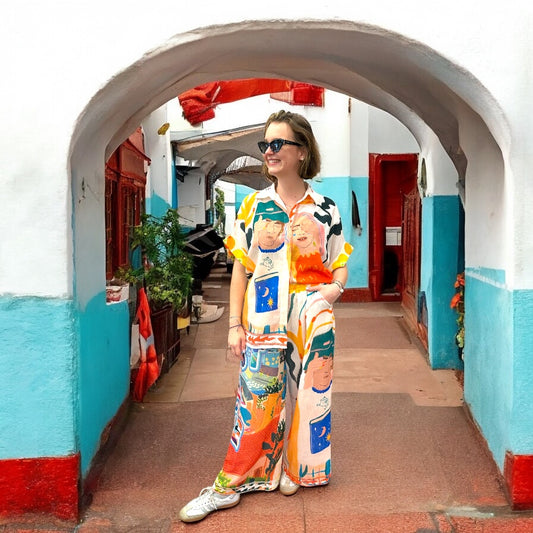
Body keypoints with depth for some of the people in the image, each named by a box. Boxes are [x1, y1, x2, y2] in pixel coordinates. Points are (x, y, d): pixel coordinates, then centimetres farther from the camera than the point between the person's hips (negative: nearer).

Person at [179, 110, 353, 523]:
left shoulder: (325, 210, 3)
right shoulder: (253, 206, 4)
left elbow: (340, 264, 10)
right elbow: (241, 269, 3)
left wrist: (335, 287, -13)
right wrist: (235, 325, -1)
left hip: (312, 319, 0)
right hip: (263, 319, 0)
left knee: (306, 393, 6)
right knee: (259, 398, 0)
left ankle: (295, 469, 26)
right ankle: (230, 485, 10)